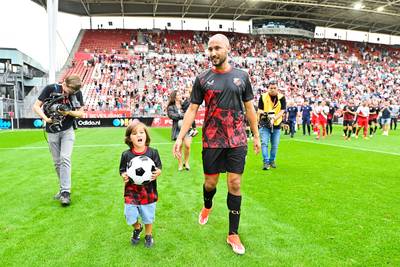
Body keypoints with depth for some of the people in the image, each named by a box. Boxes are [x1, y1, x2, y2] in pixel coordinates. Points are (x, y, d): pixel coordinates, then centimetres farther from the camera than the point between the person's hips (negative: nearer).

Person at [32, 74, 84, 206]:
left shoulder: (77, 93, -8)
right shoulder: (50, 89, -11)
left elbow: (81, 113, 0)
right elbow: (36, 106, -5)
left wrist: (69, 112, -20)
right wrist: (45, 118, -21)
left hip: (67, 131, -1)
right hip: (52, 132, 1)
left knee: (65, 158, -14)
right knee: (57, 162, 8)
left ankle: (65, 191, -11)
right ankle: (63, 188, 23)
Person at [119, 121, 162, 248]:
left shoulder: (153, 153, -9)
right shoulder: (126, 155, -7)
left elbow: (159, 168, -2)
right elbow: (122, 170, 3)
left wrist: (158, 173, -23)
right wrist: (123, 176, -19)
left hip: (148, 191, 0)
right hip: (131, 191, 1)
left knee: (148, 216, 15)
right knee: (130, 216, 9)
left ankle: (148, 235, 43)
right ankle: (137, 228, 45)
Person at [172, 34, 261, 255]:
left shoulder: (241, 77, 4)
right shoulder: (202, 79, 1)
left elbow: (249, 108, 10)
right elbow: (192, 110, 0)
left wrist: (256, 135, 9)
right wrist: (180, 137, -8)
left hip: (237, 140, 1)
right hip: (211, 140, 0)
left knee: (234, 184, 2)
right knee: (210, 182, 9)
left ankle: (233, 234, 17)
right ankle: (207, 206, 46)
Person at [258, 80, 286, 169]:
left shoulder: (282, 98, 0)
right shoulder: (263, 97, 1)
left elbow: (282, 111, -7)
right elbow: (259, 110, 2)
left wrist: (274, 118, -24)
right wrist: (263, 113, -21)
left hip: (276, 125, 1)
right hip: (264, 124, -1)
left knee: (275, 145, 7)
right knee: (264, 143, -11)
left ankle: (272, 160, 24)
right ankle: (266, 162, -8)